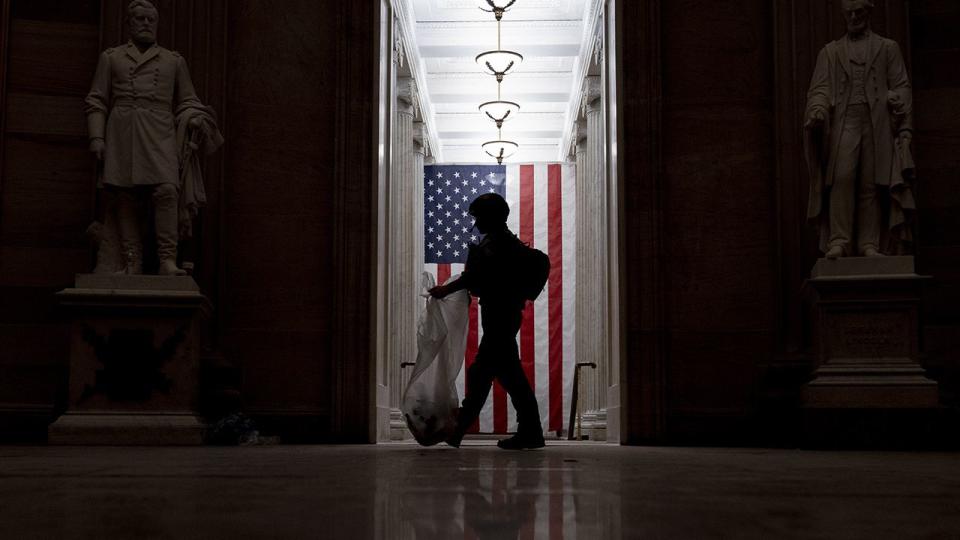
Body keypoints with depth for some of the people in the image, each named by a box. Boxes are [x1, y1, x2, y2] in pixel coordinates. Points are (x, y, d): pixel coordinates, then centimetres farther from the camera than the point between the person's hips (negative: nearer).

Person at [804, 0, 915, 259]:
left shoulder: (888, 48, 17)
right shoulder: (830, 51, 18)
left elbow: (902, 87, 11)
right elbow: (820, 89, 8)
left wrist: (904, 129, -1)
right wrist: (817, 112, -14)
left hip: (877, 124, 1)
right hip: (843, 123, 0)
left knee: (871, 184, -4)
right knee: (842, 178, -17)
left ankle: (868, 244, -3)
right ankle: (838, 241, -19)